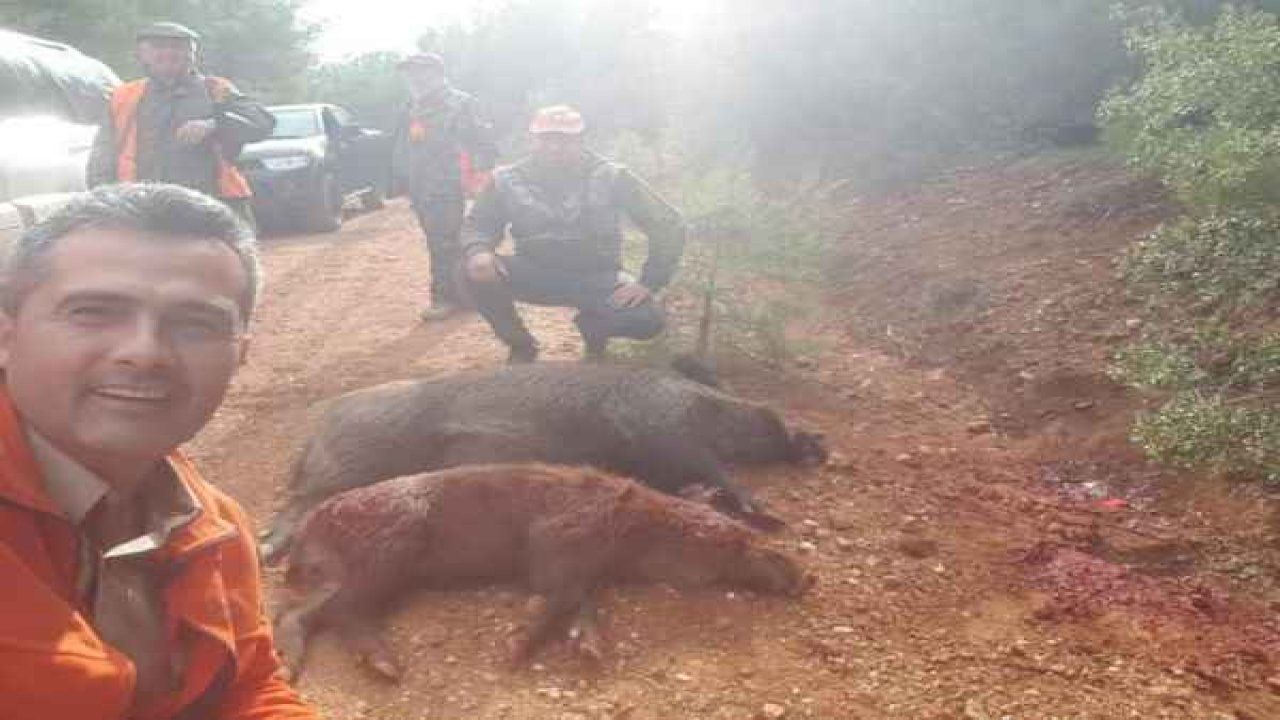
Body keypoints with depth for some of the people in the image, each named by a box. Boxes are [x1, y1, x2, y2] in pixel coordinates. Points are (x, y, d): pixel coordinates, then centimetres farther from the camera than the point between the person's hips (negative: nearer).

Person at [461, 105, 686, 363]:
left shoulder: (611, 177, -10)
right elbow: (479, 224, 4)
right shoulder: (508, 179, -5)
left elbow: (668, 224, -8)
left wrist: (649, 282, -19)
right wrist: (478, 252, -22)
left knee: (647, 320, -28)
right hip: (536, 273, 1)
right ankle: (520, 345, 1)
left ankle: (594, 327, 10)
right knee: (479, 271, -27)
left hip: (595, 277, -1)